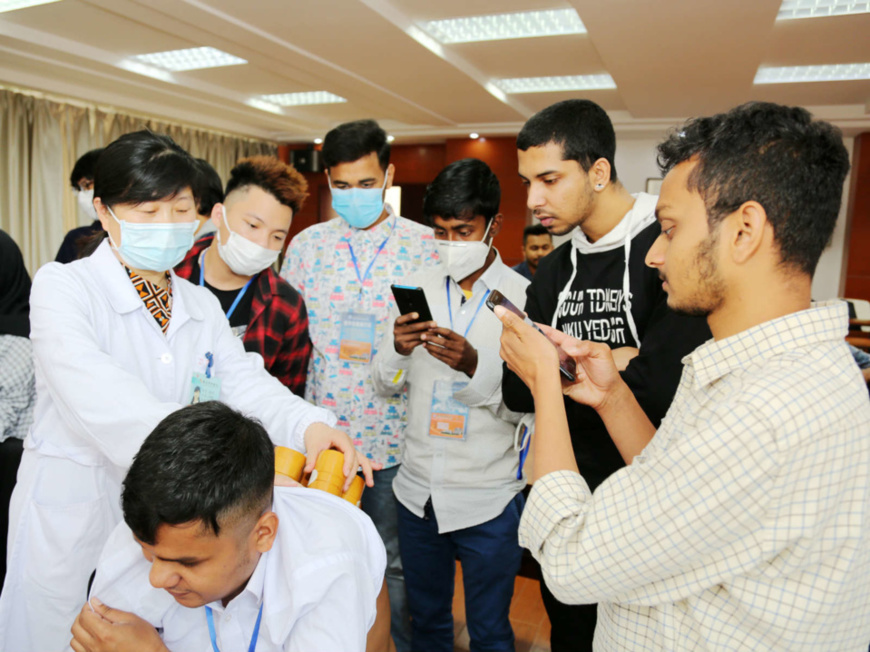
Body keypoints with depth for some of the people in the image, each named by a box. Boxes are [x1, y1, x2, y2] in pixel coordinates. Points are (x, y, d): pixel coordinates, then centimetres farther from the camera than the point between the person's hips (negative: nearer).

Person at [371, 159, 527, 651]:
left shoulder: (522, 296, -10)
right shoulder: (420, 288, 3)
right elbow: (386, 385, 5)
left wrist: (476, 366, -29)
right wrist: (399, 348, -16)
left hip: (489, 499, -4)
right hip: (418, 490, 4)